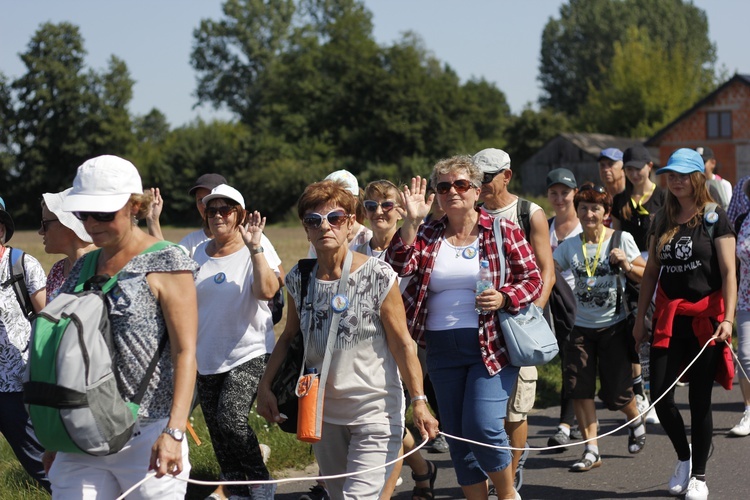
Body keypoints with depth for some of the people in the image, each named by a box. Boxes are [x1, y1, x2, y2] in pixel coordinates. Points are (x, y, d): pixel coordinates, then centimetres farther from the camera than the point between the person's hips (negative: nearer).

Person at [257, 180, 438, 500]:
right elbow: (289, 337, 13)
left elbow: (402, 344, -9)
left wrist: (418, 402, -11)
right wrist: (265, 386, 7)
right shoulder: (299, 279, 0)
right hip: (323, 414, 5)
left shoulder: (378, 276, -12)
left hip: (374, 412, -5)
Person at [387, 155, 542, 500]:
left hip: (492, 345, -4)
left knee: (483, 426, -15)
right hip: (442, 351, 4)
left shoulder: (503, 231, -1)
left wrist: (504, 298, -17)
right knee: (457, 437, 8)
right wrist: (411, 222, -18)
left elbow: (534, 278, 1)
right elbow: (398, 266, -9)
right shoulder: (427, 235, 6)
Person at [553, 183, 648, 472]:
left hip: (614, 325, -3)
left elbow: (646, 276, -3)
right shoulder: (569, 246, 3)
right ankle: (591, 449, 1)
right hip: (582, 327, 3)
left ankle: (635, 420, 33)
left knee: (616, 393, 0)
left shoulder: (621, 239, -4)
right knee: (578, 386, -8)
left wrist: (626, 266, -20)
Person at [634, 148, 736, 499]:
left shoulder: (714, 218, -3)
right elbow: (651, 272, 14)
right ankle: (683, 457, 22)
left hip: (705, 317, -4)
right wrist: (640, 318, 11)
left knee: (699, 400, 1)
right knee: (660, 396, -3)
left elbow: (729, 273, -9)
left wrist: (728, 319, -19)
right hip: (669, 318, 4)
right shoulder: (664, 220, 11)